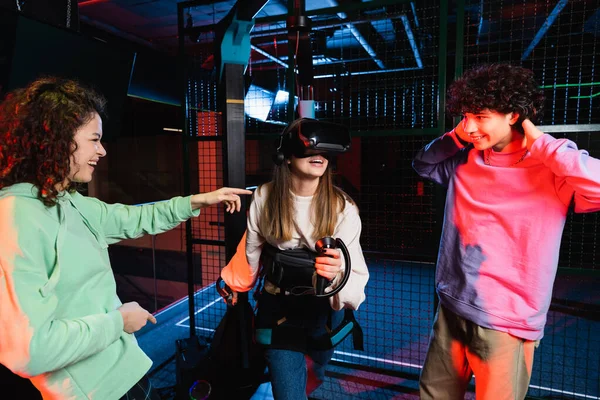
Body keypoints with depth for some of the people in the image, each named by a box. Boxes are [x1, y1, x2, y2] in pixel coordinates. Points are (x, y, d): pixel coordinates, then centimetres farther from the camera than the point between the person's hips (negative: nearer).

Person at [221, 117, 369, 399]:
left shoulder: (342, 208, -19)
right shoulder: (264, 197, -14)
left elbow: (356, 272, -25)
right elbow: (252, 248, 2)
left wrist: (337, 272, -47)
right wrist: (236, 285, 15)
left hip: (324, 309, 1)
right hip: (278, 307, -1)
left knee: (313, 377, 29)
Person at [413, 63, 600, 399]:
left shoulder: (553, 168, -10)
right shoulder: (464, 161, 4)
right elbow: (422, 164, 18)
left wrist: (541, 144, -19)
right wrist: (455, 137, 1)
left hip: (506, 325, -4)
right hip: (451, 311, 5)